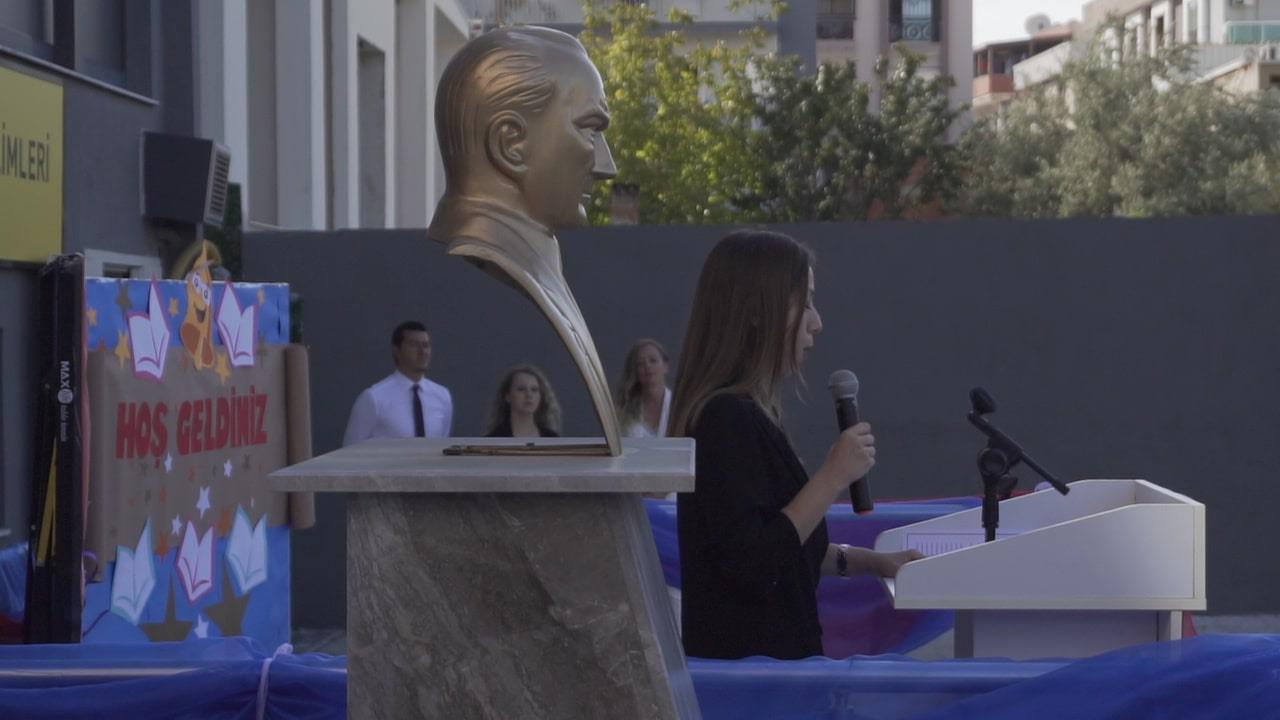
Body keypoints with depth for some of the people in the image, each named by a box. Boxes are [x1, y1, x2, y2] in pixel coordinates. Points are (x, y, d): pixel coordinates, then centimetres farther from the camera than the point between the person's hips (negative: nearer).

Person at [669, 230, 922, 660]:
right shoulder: (729, 419, -18)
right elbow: (749, 563, -23)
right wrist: (833, 478, -19)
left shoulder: (737, 413, 14)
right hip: (749, 656, -10)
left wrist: (869, 562, 15)